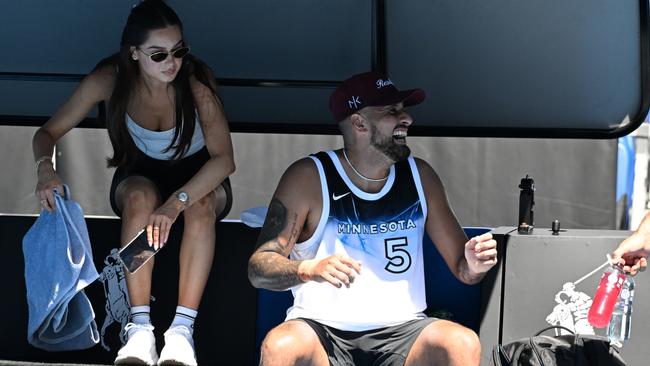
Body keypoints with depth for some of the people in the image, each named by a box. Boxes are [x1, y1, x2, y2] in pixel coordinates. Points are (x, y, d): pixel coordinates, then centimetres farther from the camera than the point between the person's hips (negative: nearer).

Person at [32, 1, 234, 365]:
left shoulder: (196, 80, -26)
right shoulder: (109, 79, -20)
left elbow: (224, 158, -31)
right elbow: (49, 132, -11)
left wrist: (176, 203, -46)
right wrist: (46, 167, -34)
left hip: (198, 174, -1)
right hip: (142, 173, 1)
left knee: (202, 203, -37)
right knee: (140, 197, -36)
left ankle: (183, 329, -42)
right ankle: (140, 328, -40)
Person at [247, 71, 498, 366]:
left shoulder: (419, 176, 8)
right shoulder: (308, 178, -3)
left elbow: (460, 267, 13)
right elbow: (258, 268, -7)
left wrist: (473, 266, -12)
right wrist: (310, 269, -28)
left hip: (401, 331, 3)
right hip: (322, 327, -3)